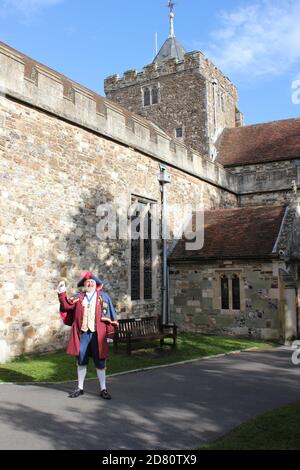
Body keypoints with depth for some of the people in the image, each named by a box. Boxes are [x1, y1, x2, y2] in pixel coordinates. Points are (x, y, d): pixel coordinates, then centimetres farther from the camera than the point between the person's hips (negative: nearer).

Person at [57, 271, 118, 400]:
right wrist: (62, 293, -16)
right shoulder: (78, 297, 10)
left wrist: (110, 332, -3)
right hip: (82, 334, 2)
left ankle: (103, 389, 16)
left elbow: (110, 314, 3)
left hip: (97, 334, -1)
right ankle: (80, 388, 25)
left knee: (100, 363, 4)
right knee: (81, 361, 11)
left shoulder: (104, 297, 5)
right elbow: (67, 305, -4)